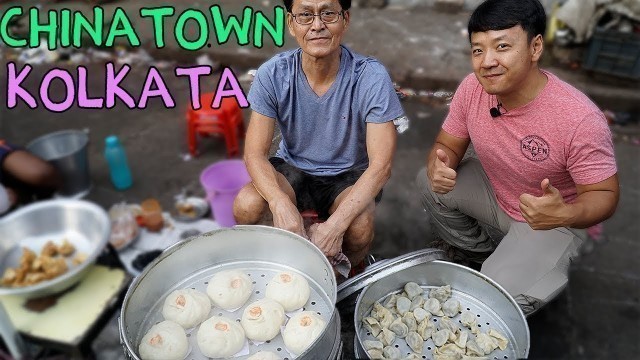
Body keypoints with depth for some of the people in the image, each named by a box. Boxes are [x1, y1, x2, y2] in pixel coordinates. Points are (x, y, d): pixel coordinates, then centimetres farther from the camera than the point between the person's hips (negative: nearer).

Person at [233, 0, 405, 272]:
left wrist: (335, 224, -35)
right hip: (292, 169, 2)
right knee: (246, 207, -26)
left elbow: (381, 165, -23)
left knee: (359, 228, -30)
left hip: (349, 176, -1)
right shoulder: (273, 74, -16)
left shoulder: (371, 77, -21)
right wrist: (280, 203, -37)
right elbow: (255, 154, -16)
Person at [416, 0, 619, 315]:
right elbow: (448, 145, -7)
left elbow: (604, 195, -21)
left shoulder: (580, 119, -32)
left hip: (550, 221, -5)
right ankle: (480, 256, 13)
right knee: (427, 182, -11)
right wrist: (439, 168, -32)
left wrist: (566, 215, -44)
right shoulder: (472, 88, -18)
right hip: (494, 191, 6)